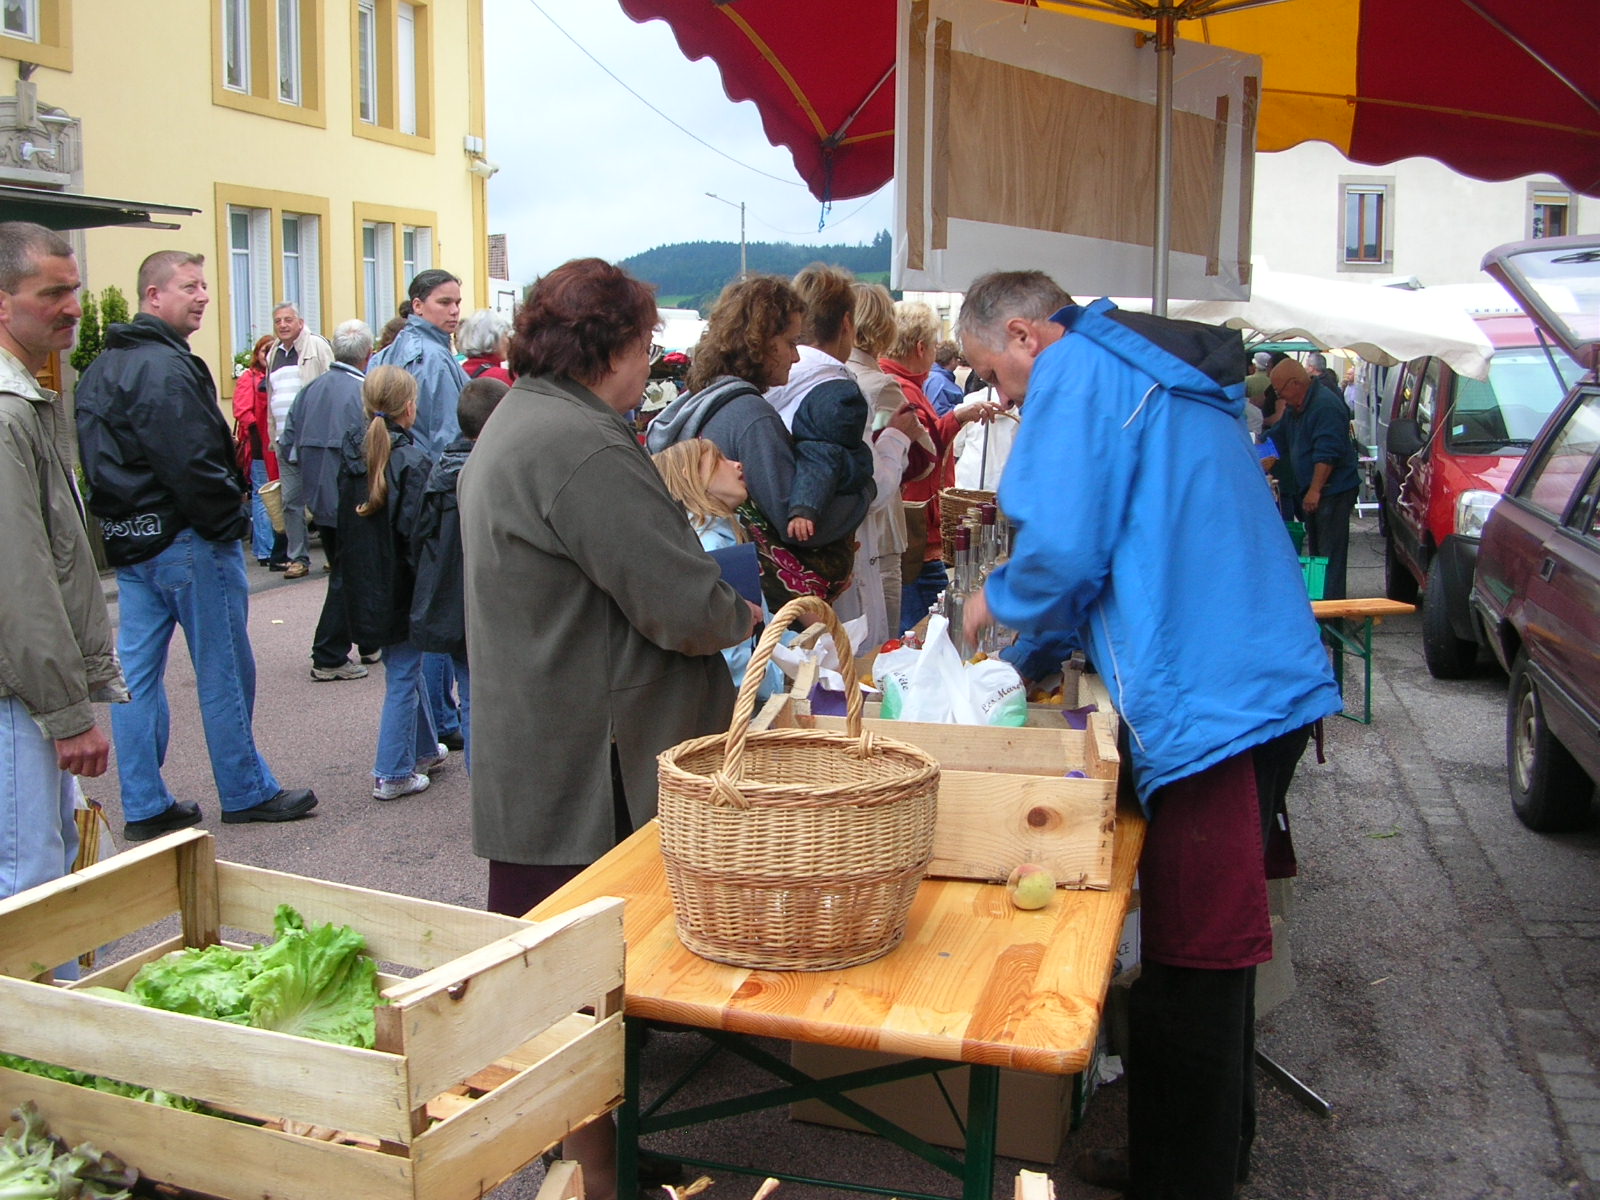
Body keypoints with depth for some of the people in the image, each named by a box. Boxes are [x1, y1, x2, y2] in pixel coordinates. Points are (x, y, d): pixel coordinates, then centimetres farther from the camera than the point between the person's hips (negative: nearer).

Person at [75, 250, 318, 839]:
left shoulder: (100, 369, 14)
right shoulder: (166, 367, -18)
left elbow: (98, 460, 17)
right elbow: (193, 464, -24)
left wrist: (121, 521, 15)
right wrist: (229, 521, -12)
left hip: (127, 541, 9)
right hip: (184, 541, -9)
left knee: (136, 671, 9)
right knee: (224, 672, 3)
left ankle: (144, 806, 16)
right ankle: (246, 792, 15)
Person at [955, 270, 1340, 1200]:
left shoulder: (1077, 370, -7)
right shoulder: (1169, 372, 22)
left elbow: (1061, 548, -16)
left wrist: (1001, 603, 4)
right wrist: (1047, 633, 25)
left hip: (1210, 704, -10)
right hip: (1270, 687, 10)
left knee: (1192, 968, -1)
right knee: (1214, 950, 21)